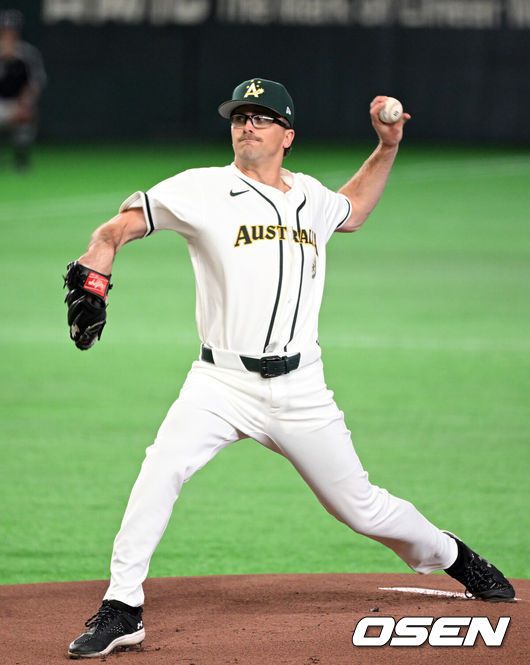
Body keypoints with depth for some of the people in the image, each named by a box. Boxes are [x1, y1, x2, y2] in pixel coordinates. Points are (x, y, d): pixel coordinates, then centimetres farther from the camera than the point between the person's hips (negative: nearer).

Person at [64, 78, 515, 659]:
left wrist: (387, 148, 23)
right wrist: (93, 275, -23)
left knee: (360, 506, 9)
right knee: (161, 469, -27)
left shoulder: (309, 197, 11)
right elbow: (119, 226, -5)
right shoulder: (203, 190, -2)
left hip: (299, 392, 3)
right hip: (222, 383, -2)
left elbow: (353, 209, 34)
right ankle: (122, 610, -19)